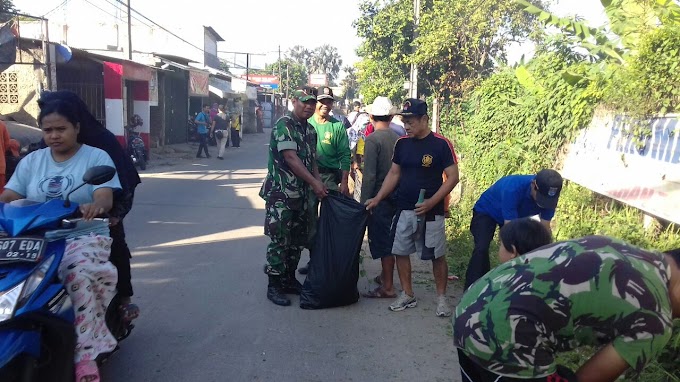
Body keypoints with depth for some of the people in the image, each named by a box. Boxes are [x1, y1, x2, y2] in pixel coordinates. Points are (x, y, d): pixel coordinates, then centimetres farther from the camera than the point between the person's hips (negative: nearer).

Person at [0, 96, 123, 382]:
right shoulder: (31, 161, 17)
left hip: (82, 235, -4)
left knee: (81, 271, -36)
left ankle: (85, 355, -35)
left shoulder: (96, 157, 3)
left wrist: (95, 206, -35)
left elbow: (105, 199, -11)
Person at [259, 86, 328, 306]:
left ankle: (289, 280, 27)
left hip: (301, 194, 8)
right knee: (279, 240, -3)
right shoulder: (284, 125, -12)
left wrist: (319, 184, 3)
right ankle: (274, 286, 8)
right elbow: (290, 158, -20)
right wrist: (315, 183, -21)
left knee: (297, 239, 13)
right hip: (281, 193, -8)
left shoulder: (310, 130, 13)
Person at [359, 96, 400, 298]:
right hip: (395, 196, 7)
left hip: (379, 197, -7)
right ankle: (386, 275, 35)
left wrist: (364, 202, -13)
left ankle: (388, 287, 6)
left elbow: (369, 175, -18)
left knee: (382, 241, 0)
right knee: (389, 238, 19)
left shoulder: (372, 140, -14)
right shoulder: (398, 138, 3)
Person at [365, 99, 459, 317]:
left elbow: (453, 177, -11)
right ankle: (407, 295, 25)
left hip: (431, 211, -5)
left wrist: (431, 202, -19)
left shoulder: (440, 144, -10)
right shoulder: (402, 143, 4)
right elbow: (393, 174, 10)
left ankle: (441, 298, 21)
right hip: (404, 209, 5)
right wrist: (378, 198, 1)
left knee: (437, 255, 4)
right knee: (401, 251, 10)